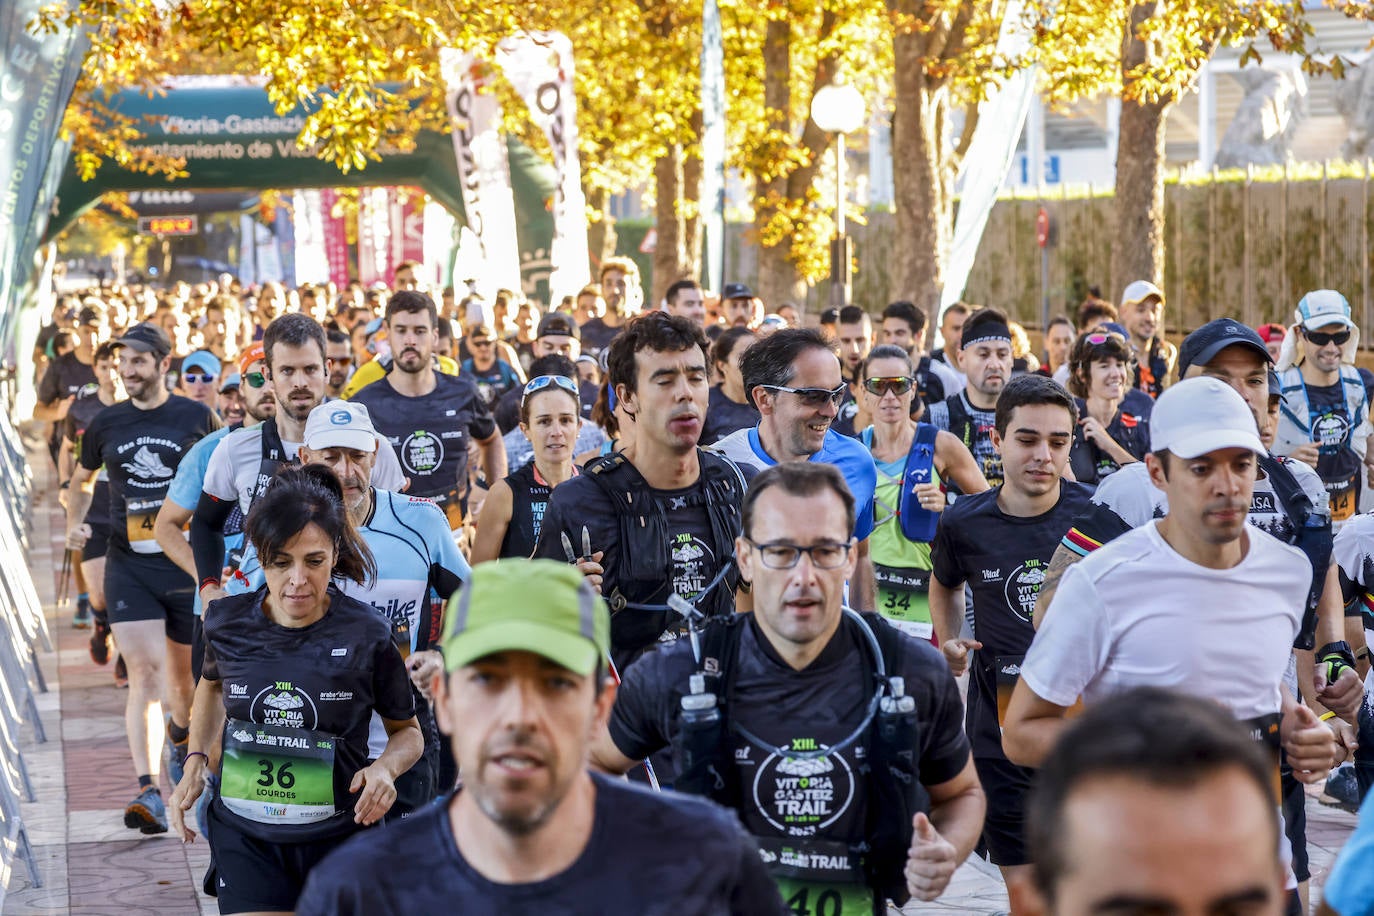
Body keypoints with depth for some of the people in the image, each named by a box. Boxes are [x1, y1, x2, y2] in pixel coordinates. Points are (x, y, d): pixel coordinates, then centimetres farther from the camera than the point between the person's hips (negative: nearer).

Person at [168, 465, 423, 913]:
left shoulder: (366, 636, -11)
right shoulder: (227, 623, -4)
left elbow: (407, 730, 4)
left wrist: (386, 766, -18)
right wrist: (196, 762, 8)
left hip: (338, 839, -1)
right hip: (245, 838, 1)